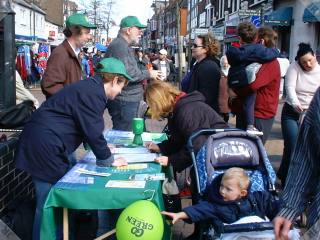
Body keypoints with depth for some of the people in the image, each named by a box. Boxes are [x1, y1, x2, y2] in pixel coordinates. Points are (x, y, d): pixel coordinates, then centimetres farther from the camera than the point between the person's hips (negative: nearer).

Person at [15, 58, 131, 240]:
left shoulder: (90, 88, 14)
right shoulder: (93, 94, -17)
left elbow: (89, 128, 25)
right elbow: (93, 132, -16)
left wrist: (102, 148, 27)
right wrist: (109, 160, -4)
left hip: (44, 144, 10)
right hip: (44, 147, -10)